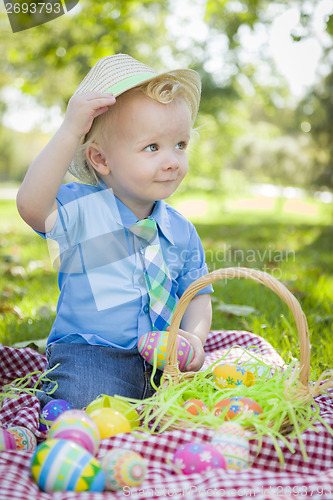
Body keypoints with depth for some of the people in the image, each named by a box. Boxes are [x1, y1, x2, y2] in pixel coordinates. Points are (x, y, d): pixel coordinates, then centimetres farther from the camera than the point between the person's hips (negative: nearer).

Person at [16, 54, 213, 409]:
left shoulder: (180, 230, 6)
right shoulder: (82, 209, -10)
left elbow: (197, 293, 15)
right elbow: (31, 206, -31)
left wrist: (194, 334, -6)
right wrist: (70, 131, -34)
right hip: (88, 355, -5)